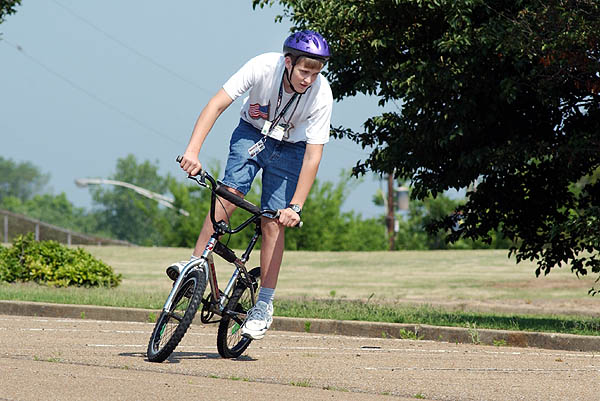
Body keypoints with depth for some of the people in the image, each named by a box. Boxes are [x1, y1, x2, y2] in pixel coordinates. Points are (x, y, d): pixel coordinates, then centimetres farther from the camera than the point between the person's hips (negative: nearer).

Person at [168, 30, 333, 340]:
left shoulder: (321, 95, -29)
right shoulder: (263, 67, -30)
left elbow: (313, 156, -26)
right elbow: (217, 104, -30)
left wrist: (295, 206, -31)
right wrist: (193, 150, -41)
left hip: (290, 149, -1)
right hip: (252, 133, 1)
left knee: (273, 223, -8)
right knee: (230, 193, -23)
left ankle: (264, 305, 0)